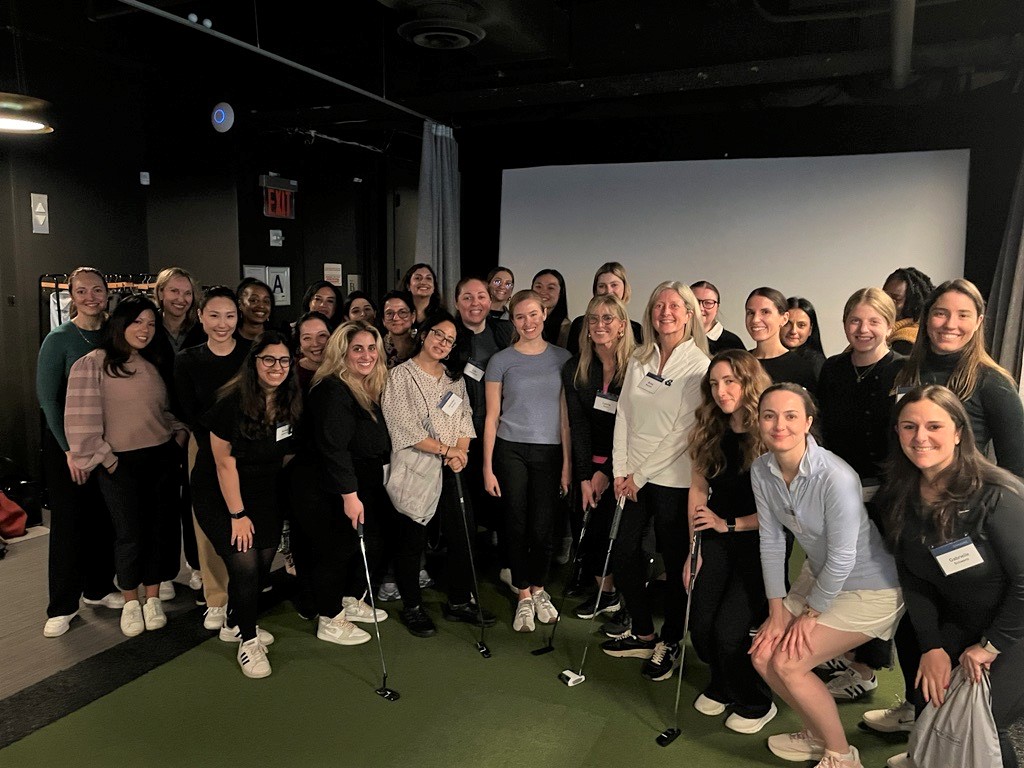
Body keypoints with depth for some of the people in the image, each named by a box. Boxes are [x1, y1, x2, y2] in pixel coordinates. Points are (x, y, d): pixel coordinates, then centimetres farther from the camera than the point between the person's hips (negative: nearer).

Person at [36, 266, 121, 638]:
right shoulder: (59, 339, -8)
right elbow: (47, 397, -9)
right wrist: (70, 449, -12)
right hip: (66, 441, -4)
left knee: (104, 517, 9)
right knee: (68, 520, 2)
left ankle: (98, 588, 27)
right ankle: (62, 606, 14)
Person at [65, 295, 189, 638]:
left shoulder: (152, 367, 12)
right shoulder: (93, 363, -6)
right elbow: (81, 419, -11)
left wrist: (180, 433, 1)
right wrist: (105, 461, -11)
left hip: (161, 459, 5)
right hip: (121, 463, -5)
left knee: (160, 529, 8)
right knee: (130, 534, 3)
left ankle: (153, 598, 25)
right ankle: (130, 602, 24)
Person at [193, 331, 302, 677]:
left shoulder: (291, 404, -7)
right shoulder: (232, 402, -21)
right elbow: (225, 462, -18)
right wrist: (238, 514, -15)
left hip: (265, 495, 5)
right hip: (220, 496, -5)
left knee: (264, 564, 6)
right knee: (244, 564, -12)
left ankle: (234, 623, 33)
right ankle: (248, 641, 9)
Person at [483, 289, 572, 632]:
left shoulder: (562, 358, 4)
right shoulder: (501, 360, 1)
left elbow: (566, 414, 5)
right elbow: (492, 417, 2)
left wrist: (567, 463, 1)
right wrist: (487, 467, -2)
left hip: (550, 452, 1)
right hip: (511, 451, -1)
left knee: (542, 528, 3)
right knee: (517, 525, 3)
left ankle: (538, 590, 27)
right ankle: (523, 597, 20)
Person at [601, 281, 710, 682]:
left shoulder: (699, 365, -8)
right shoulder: (639, 360, 8)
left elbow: (684, 431, -12)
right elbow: (624, 416, 8)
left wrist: (641, 474, -11)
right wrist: (620, 470, 1)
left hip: (673, 479, -5)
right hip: (633, 476, 5)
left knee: (675, 562, 7)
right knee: (624, 554, 9)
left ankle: (670, 643, 27)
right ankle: (643, 633, 29)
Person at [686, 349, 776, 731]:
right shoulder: (709, 432, 0)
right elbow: (698, 490, 3)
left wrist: (729, 524, -11)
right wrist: (695, 549, 1)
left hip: (760, 541, -4)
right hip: (717, 537, 5)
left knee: (728, 630, -12)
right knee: (700, 626, -1)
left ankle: (757, 704, 19)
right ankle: (722, 685, 33)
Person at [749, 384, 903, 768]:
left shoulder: (836, 478, -32)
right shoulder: (761, 470, -11)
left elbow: (842, 558, -24)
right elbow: (771, 541, -4)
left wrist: (811, 613, -12)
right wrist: (777, 611, -3)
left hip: (870, 589, -7)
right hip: (818, 574, 7)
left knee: (788, 663, -11)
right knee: (763, 654, 3)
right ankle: (817, 735, 29)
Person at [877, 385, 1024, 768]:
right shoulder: (898, 497, -8)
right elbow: (913, 578, -2)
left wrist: (991, 645, -14)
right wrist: (931, 647, -8)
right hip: (959, 623, 5)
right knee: (929, 700, -1)